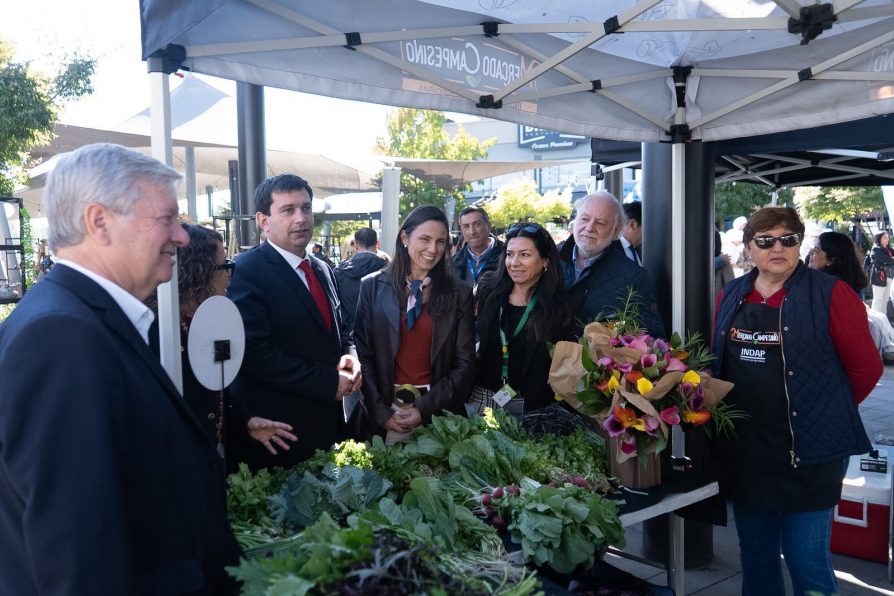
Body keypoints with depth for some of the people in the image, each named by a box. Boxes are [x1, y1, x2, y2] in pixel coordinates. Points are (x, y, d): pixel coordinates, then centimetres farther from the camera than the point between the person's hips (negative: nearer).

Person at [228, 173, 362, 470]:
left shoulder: (322, 269, 11)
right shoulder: (246, 271, -13)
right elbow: (254, 352, -21)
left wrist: (349, 358, -2)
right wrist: (328, 382, -18)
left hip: (330, 420, 7)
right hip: (278, 430, -7)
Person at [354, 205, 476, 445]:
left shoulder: (459, 294, 0)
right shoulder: (373, 286, 0)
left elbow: (465, 364, -2)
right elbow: (363, 354, -2)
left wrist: (425, 408, -11)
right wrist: (380, 411, -9)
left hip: (439, 413, 0)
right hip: (385, 410, 0)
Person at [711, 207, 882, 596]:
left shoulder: (831, 294, -8)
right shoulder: (731, 297, 7)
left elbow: (866, 367, -5)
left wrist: (826, 412, 3)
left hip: (807, 452, -5)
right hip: (743, 451, 5)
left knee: (807, 561, 4)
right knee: (755, 556, 18)